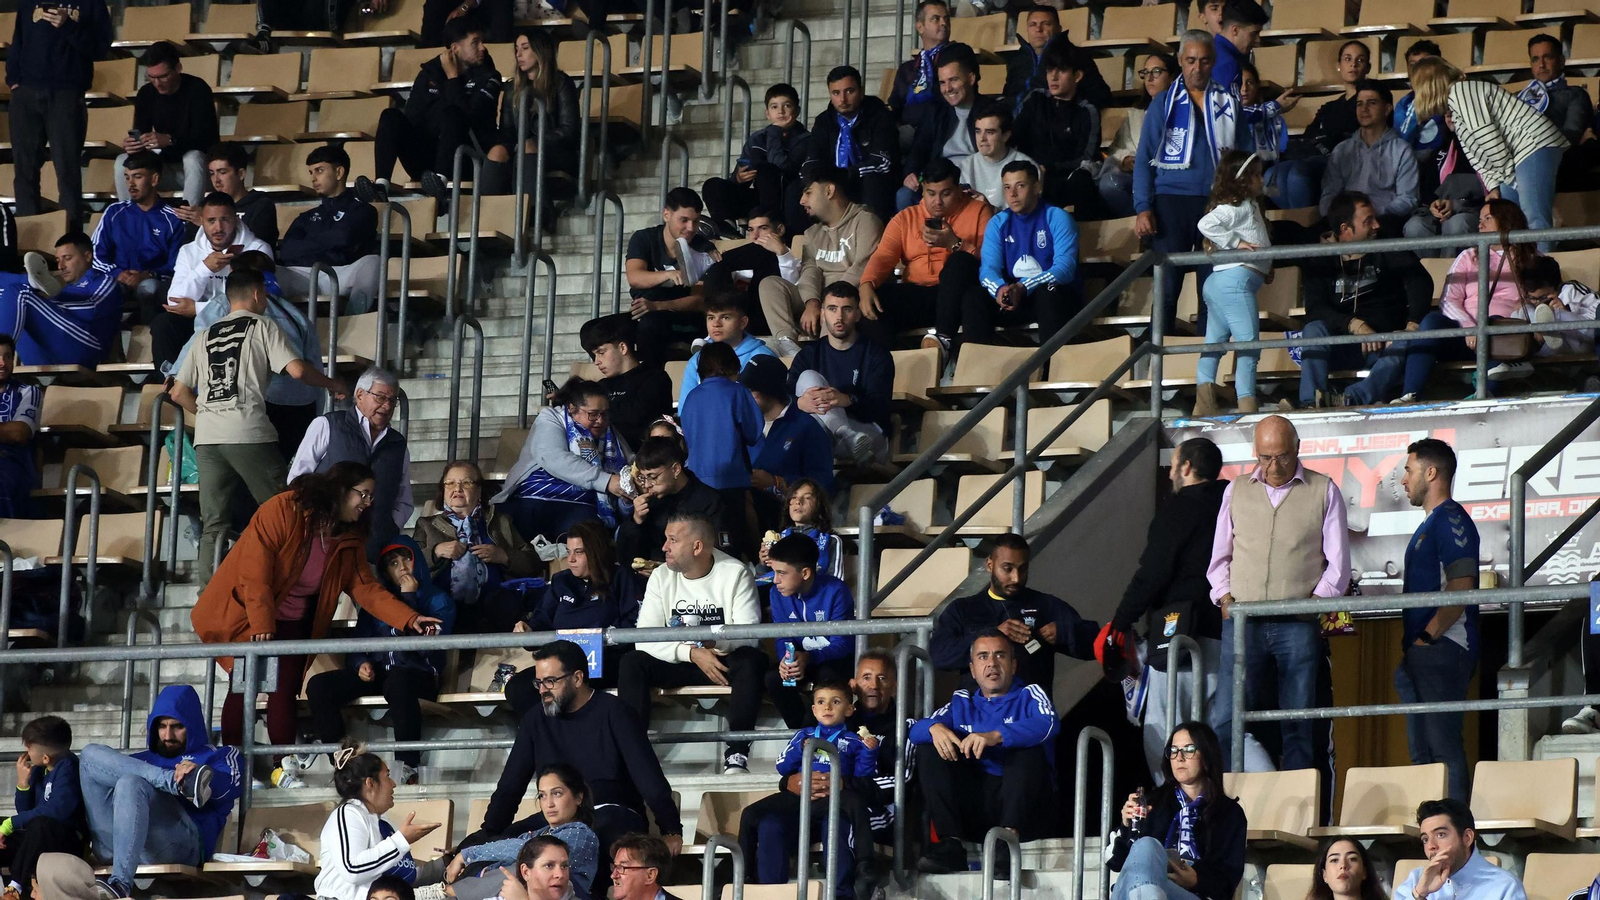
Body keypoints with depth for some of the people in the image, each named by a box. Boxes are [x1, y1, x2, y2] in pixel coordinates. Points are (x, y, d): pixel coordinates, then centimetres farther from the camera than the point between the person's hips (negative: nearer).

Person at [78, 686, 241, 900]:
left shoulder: (218, 757, 25)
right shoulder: (142, 759, 38)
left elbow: (229, 785, 1)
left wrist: (204, 777, -24)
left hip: (181, 842, -4)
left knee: (131, 784, -34)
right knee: (91, 755, -8)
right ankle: (180, 784, -22)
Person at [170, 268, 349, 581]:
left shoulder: (207, 335, 21)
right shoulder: (262, 326, 6)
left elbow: (179, 392, 20)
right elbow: (297, 370, -5)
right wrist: (331, 384, 12)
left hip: (206, 438, 5)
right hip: (248, 434, -5)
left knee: (214, 523, 4)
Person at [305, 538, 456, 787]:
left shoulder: (438, 600, 6)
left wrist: (409, 598, -9)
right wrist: (361, 664, -7)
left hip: (420, 675, -5)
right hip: (377, 674, 5)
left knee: (397, 681, -43)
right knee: (318, 685, -20)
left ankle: (407, 768, -39)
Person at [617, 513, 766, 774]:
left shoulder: (735, 574, -7)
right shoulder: (661, 577, 1)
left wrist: (714, 641, -35)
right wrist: (692, 653, -24)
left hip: (723, 661, -3)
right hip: (679, 663, 3)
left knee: (751, 661, -35)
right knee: (632, 662, -23)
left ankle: (737, 754, -38)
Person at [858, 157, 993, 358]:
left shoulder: (977, 210, 9)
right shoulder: (905, 218, 16)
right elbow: (883, 256, 2)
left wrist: (955, 244, -19)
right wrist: (867, 285, -18)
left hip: (956, 294, -2)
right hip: (915, 294, 2)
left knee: (960, 261, -34)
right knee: (872, 303, -26)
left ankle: (942, 337, -43)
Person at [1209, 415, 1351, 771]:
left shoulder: (1324, 491, 7)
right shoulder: (1237, 491, 15)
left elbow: (1338, 563, 6)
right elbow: (1219, 557, 19)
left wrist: (1316, 602, -6)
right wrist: (1225, 599, 4)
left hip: (1297, 623, -2)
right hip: (1242, 621, 2)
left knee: (1298, 726, -3)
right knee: (1228, 719, -7)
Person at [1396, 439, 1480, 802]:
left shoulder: (1451, 520, -10)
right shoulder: (1430, 523, 22)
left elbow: (1461, 589, -19)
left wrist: (1426, 637, -20)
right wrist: (1412, 643, 16)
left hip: (1442, 649, -11)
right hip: (1424, 653, 11)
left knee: (1443, 746, -12)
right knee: (1422, 749, 10)